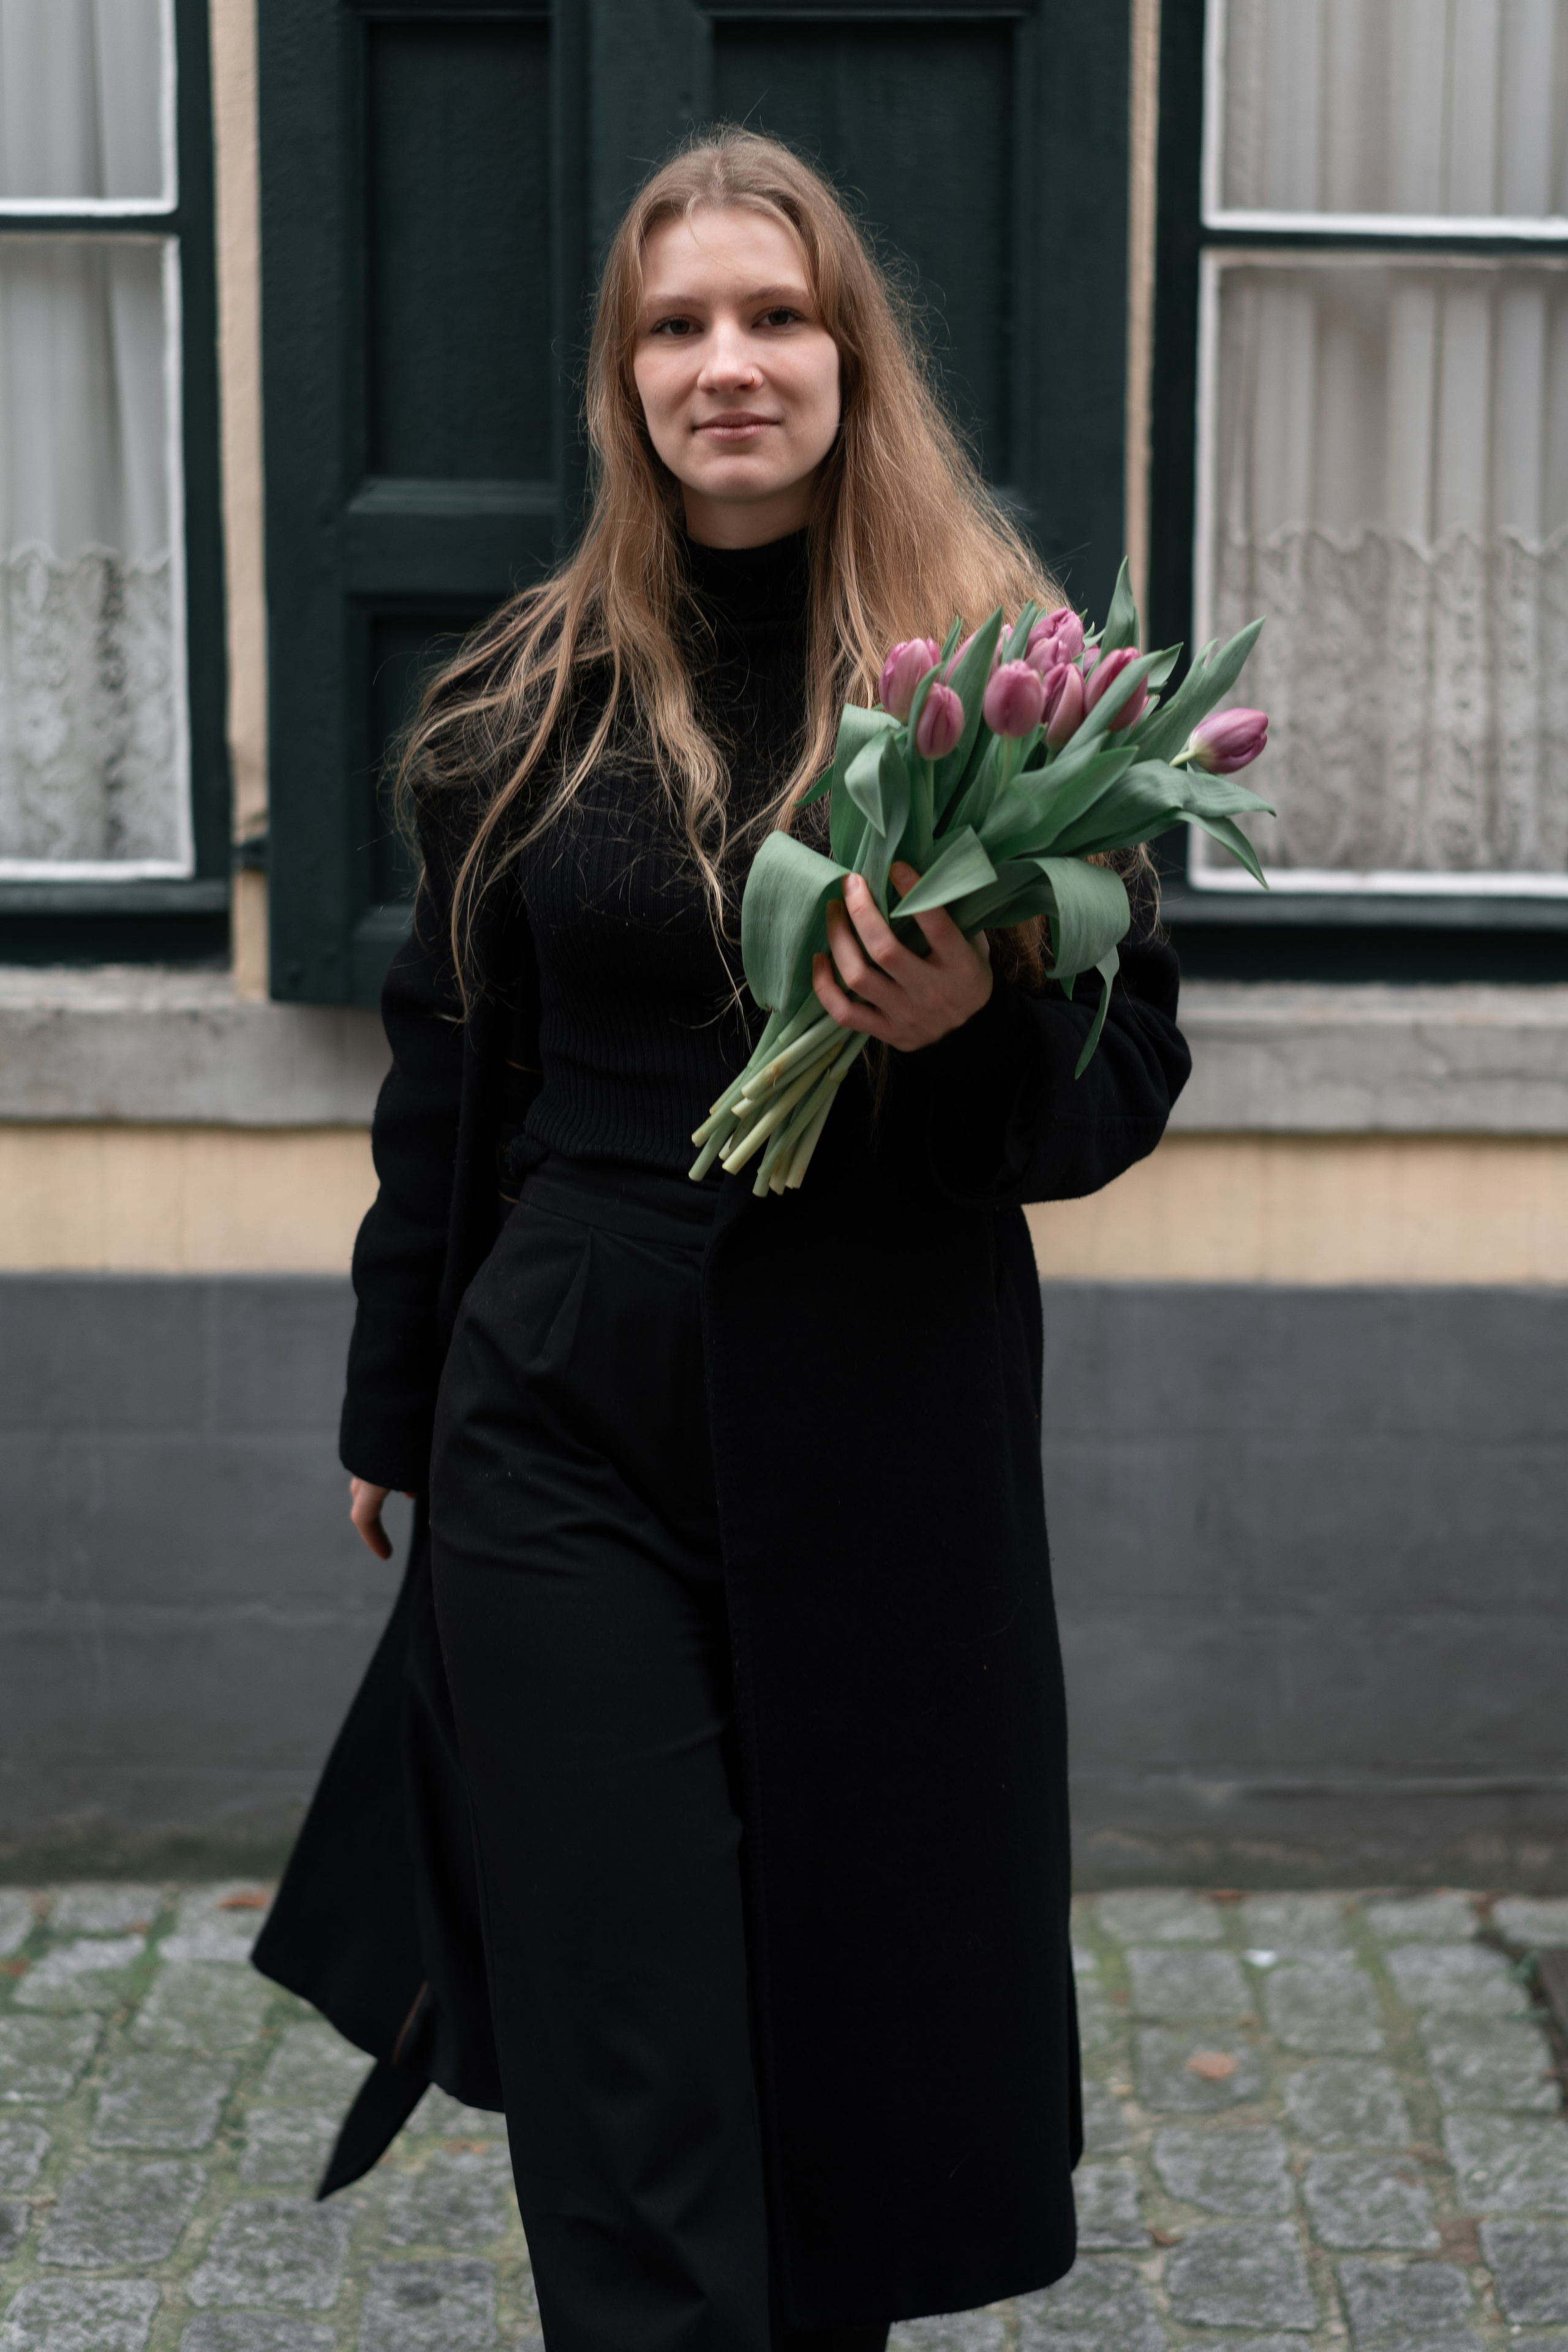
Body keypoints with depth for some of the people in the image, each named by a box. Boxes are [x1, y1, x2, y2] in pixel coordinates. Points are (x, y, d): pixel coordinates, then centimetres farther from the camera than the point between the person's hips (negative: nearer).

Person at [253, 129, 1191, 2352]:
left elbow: (1126, 1082, -1)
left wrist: (980, 1023, -23)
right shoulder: (525, 692, 5)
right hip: (569, 1441, 1)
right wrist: (393, 1415, 17)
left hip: (892, 1446, 0)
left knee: (862, 2015, 12)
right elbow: (446, 1075, 13)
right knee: (625, 2047, -2)